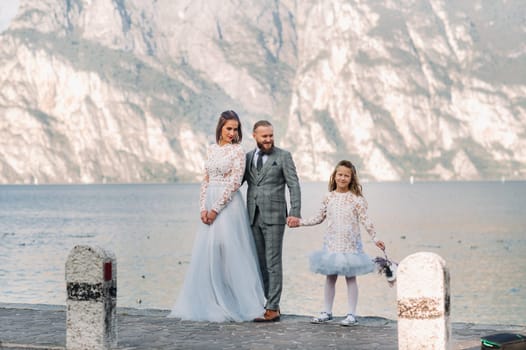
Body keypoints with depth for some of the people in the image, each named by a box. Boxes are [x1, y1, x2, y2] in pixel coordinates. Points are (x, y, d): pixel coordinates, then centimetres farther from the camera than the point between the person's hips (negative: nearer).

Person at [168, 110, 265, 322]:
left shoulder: (238, 151, -5)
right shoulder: (212, 149, 13)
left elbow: (235, 182, -11)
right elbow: (206, 180, 12)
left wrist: (216, 209, -14)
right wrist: (203, 207, 0)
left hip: (228, 205, -6)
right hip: (210, 205, 6)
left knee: (228, 252, -5)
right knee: (205, 253, 4)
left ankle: (234, 305, 3)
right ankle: (209, 303, 12)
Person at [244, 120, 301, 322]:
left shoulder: (283, 156, 1)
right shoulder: (247, 158, 13)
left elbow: (294, 185, -4)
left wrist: (295, 212, -15)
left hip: (274, 216, -5)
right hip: (253, 217, 5)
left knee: (273, 263, -5)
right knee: (260, 264, 7)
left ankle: (272, 309, -5)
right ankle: (266, 304, 14)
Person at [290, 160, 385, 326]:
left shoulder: (356, 199, -6)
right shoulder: (329, 197, 4)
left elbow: (365, 220, -6)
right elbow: (319, 218, 14)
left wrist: (375, 238, -13)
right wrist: (300, 222, 10)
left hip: (350, 244, -3)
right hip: (332, 243, 4)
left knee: (350, 277, 3)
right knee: (330, 277, 10)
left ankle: (351, 314, 9)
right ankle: (327, 312, 19)